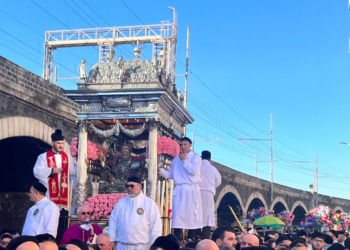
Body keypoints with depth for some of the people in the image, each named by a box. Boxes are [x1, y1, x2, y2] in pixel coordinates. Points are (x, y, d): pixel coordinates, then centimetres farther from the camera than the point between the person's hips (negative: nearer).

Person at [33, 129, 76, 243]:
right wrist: (51, 170, -18)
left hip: (63, 193, 3)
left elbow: (74, 171, 10)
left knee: (63, 218, 0)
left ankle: (60, 241, 8)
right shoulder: (43, 157, 3)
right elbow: (37, 171, -8)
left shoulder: (68, 157, 13)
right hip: (48, 193, -3)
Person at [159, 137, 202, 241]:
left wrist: (184, 161, -8)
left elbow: (194, 171, -12)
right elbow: (170, 174, 14)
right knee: (178, 213, -1)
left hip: (192, 190, -3)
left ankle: (191, 239, 4)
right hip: (179, 190, 3)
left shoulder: (196, 158, 4)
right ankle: (177, 240, 2)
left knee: (191, 213, -2)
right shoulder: (176, 159, 16)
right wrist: (160, 170, -1)